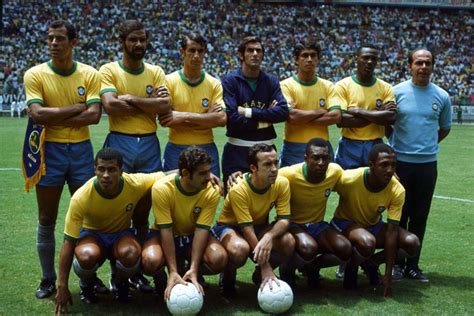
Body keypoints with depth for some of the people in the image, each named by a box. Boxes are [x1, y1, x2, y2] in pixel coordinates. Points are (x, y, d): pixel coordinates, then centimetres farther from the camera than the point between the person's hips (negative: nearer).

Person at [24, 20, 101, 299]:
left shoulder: (90, 74, 0)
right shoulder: (35, 75, -3)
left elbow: (94, 115, -12)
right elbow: (37, 114, -16)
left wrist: (54, 118, -15)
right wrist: (78, 108, -14)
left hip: (81, 150, 1)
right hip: (49, 151, -1)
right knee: (47, 220, 6)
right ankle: (48, 280, 19)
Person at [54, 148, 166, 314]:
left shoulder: (136, 184, -25)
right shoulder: (81, 197, -28)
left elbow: (165, 175, -4)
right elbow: (68, 243, -21)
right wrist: (62, 287, -21)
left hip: (121, 234, 1)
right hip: (92, 234, -1)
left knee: (131, 254, -35)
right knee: (86, 257, -38)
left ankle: (119, 282, 2)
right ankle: (86, 283, 1)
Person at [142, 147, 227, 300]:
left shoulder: (212, 191, -20)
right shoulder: (162, 188, -26)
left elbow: (201, 229, -22)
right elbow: (166, 230, -26)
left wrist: (193, 269, -32)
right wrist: (173, 271, -33)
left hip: (193, 236, 2)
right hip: (164, 235, -2)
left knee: (219, 258, -30)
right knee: (151, 261, -36)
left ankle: (191, 275, 4)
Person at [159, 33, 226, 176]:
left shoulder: (214, 84, 4)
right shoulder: (169, 80, -1)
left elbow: (222, 119, -8)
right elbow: (164, 120, -11)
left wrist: (185, 116, -15)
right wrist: (206, 119, -11)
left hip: (207, 149, 2)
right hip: (176, 149, -2)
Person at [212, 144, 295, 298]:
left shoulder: (282, 183, -18)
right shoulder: (238, 190, -30)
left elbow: (284, 220, -18)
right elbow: (247, 230, -30)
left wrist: (269, 236, -42)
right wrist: (265, 266, -32)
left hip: (260, 226, 4)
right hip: (230, 227, -4)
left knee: (288, 241, -26)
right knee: (240, 248, -40)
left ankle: (259, 275, 3)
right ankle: (228, 278, -3)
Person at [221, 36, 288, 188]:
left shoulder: (271, 81, 7)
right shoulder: (230, 80, -4)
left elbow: (283, 112, -8)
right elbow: (231, 118, -15)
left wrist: (249, 112, -13)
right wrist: (263, 121, -7)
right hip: (237, 151, -3)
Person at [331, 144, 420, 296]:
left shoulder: (397, 191, -22)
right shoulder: (349, 179, -31)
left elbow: (391, 230, -22)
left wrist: (388, 274, -23)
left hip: (373, 226, 4)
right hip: (345, 223, -4)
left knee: (412, 243, -18)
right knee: (367, 242, -38)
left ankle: (371, 262, 7)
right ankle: (351, 267, -3)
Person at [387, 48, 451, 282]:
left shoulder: (442, 96, 3)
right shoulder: (397, 92, -3)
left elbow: (445, 128, 16)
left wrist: (427, 145, 9)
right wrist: (399, 143, 2)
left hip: (427, 164, 2)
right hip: (400, 163, -2)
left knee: (420, 217, 8)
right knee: (399, 215, 3)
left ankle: (413, 265, 17)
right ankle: (396, 263, 15)